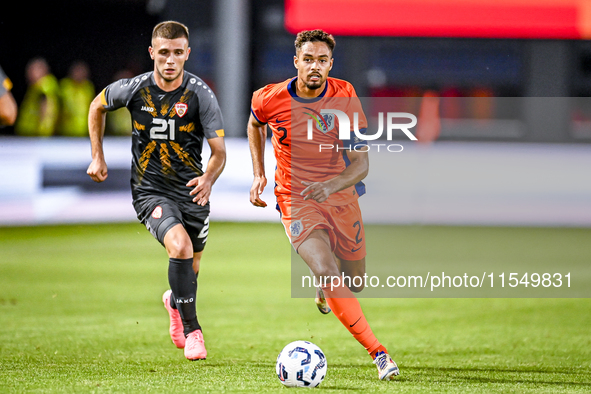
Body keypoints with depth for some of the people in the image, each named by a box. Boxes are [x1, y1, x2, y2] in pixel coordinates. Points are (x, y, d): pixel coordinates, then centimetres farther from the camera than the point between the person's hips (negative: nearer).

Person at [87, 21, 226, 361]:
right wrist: (98, 157, 10)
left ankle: (174, 302, 53)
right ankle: (191, 329, -13)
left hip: (191, 190, 2)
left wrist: (209, 179, -30)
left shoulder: (200, 94, -11)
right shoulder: (135, 89, -9)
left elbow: (219, 151, -10)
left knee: (191, 268, 15)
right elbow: (98, 106, 13)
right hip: (150, 190, -2)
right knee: (180, 245, -28)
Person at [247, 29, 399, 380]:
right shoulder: (270, 99, -12)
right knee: (326, 271, -25)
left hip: (341, 195, 2)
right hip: (296, 200, -2)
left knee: (354, 283, 13)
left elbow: (361, 164, -13)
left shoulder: (345, 97, -12)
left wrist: (331, 186, -31)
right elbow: (255, 124, 15)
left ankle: (326, 290, 53)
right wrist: (259, 175, 10)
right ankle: (378, 353, -25)